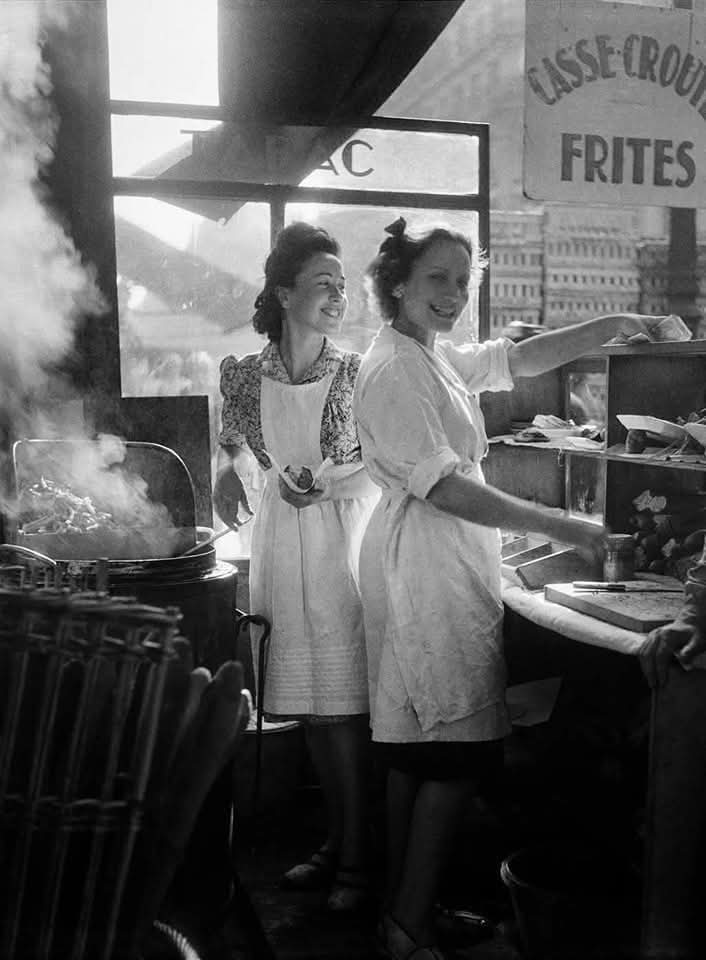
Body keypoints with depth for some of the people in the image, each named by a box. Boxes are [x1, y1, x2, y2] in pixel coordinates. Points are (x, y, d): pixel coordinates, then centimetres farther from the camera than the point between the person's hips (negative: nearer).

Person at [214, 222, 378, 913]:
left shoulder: (356, 372, -4)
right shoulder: (244, 374, 1)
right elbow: (230, 437, 20)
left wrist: (320, 482, -14)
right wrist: (225, 469, 1)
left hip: (344, 540, -3)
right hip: (280, 543, 3)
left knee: (343, 707, -2)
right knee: (311, 707, 10)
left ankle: (356, 861, 12)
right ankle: (336, 843, 27)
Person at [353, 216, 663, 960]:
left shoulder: (436, 358, 16)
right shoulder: (393, 368, -14)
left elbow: (522, 358, 20)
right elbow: (444, 486, -20)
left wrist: (610, 327, 7)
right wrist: (559, 527, -19)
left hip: (446, 567, 10)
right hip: (427, 569, -10)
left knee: (415, 747, 13)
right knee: (458, 748, -6)